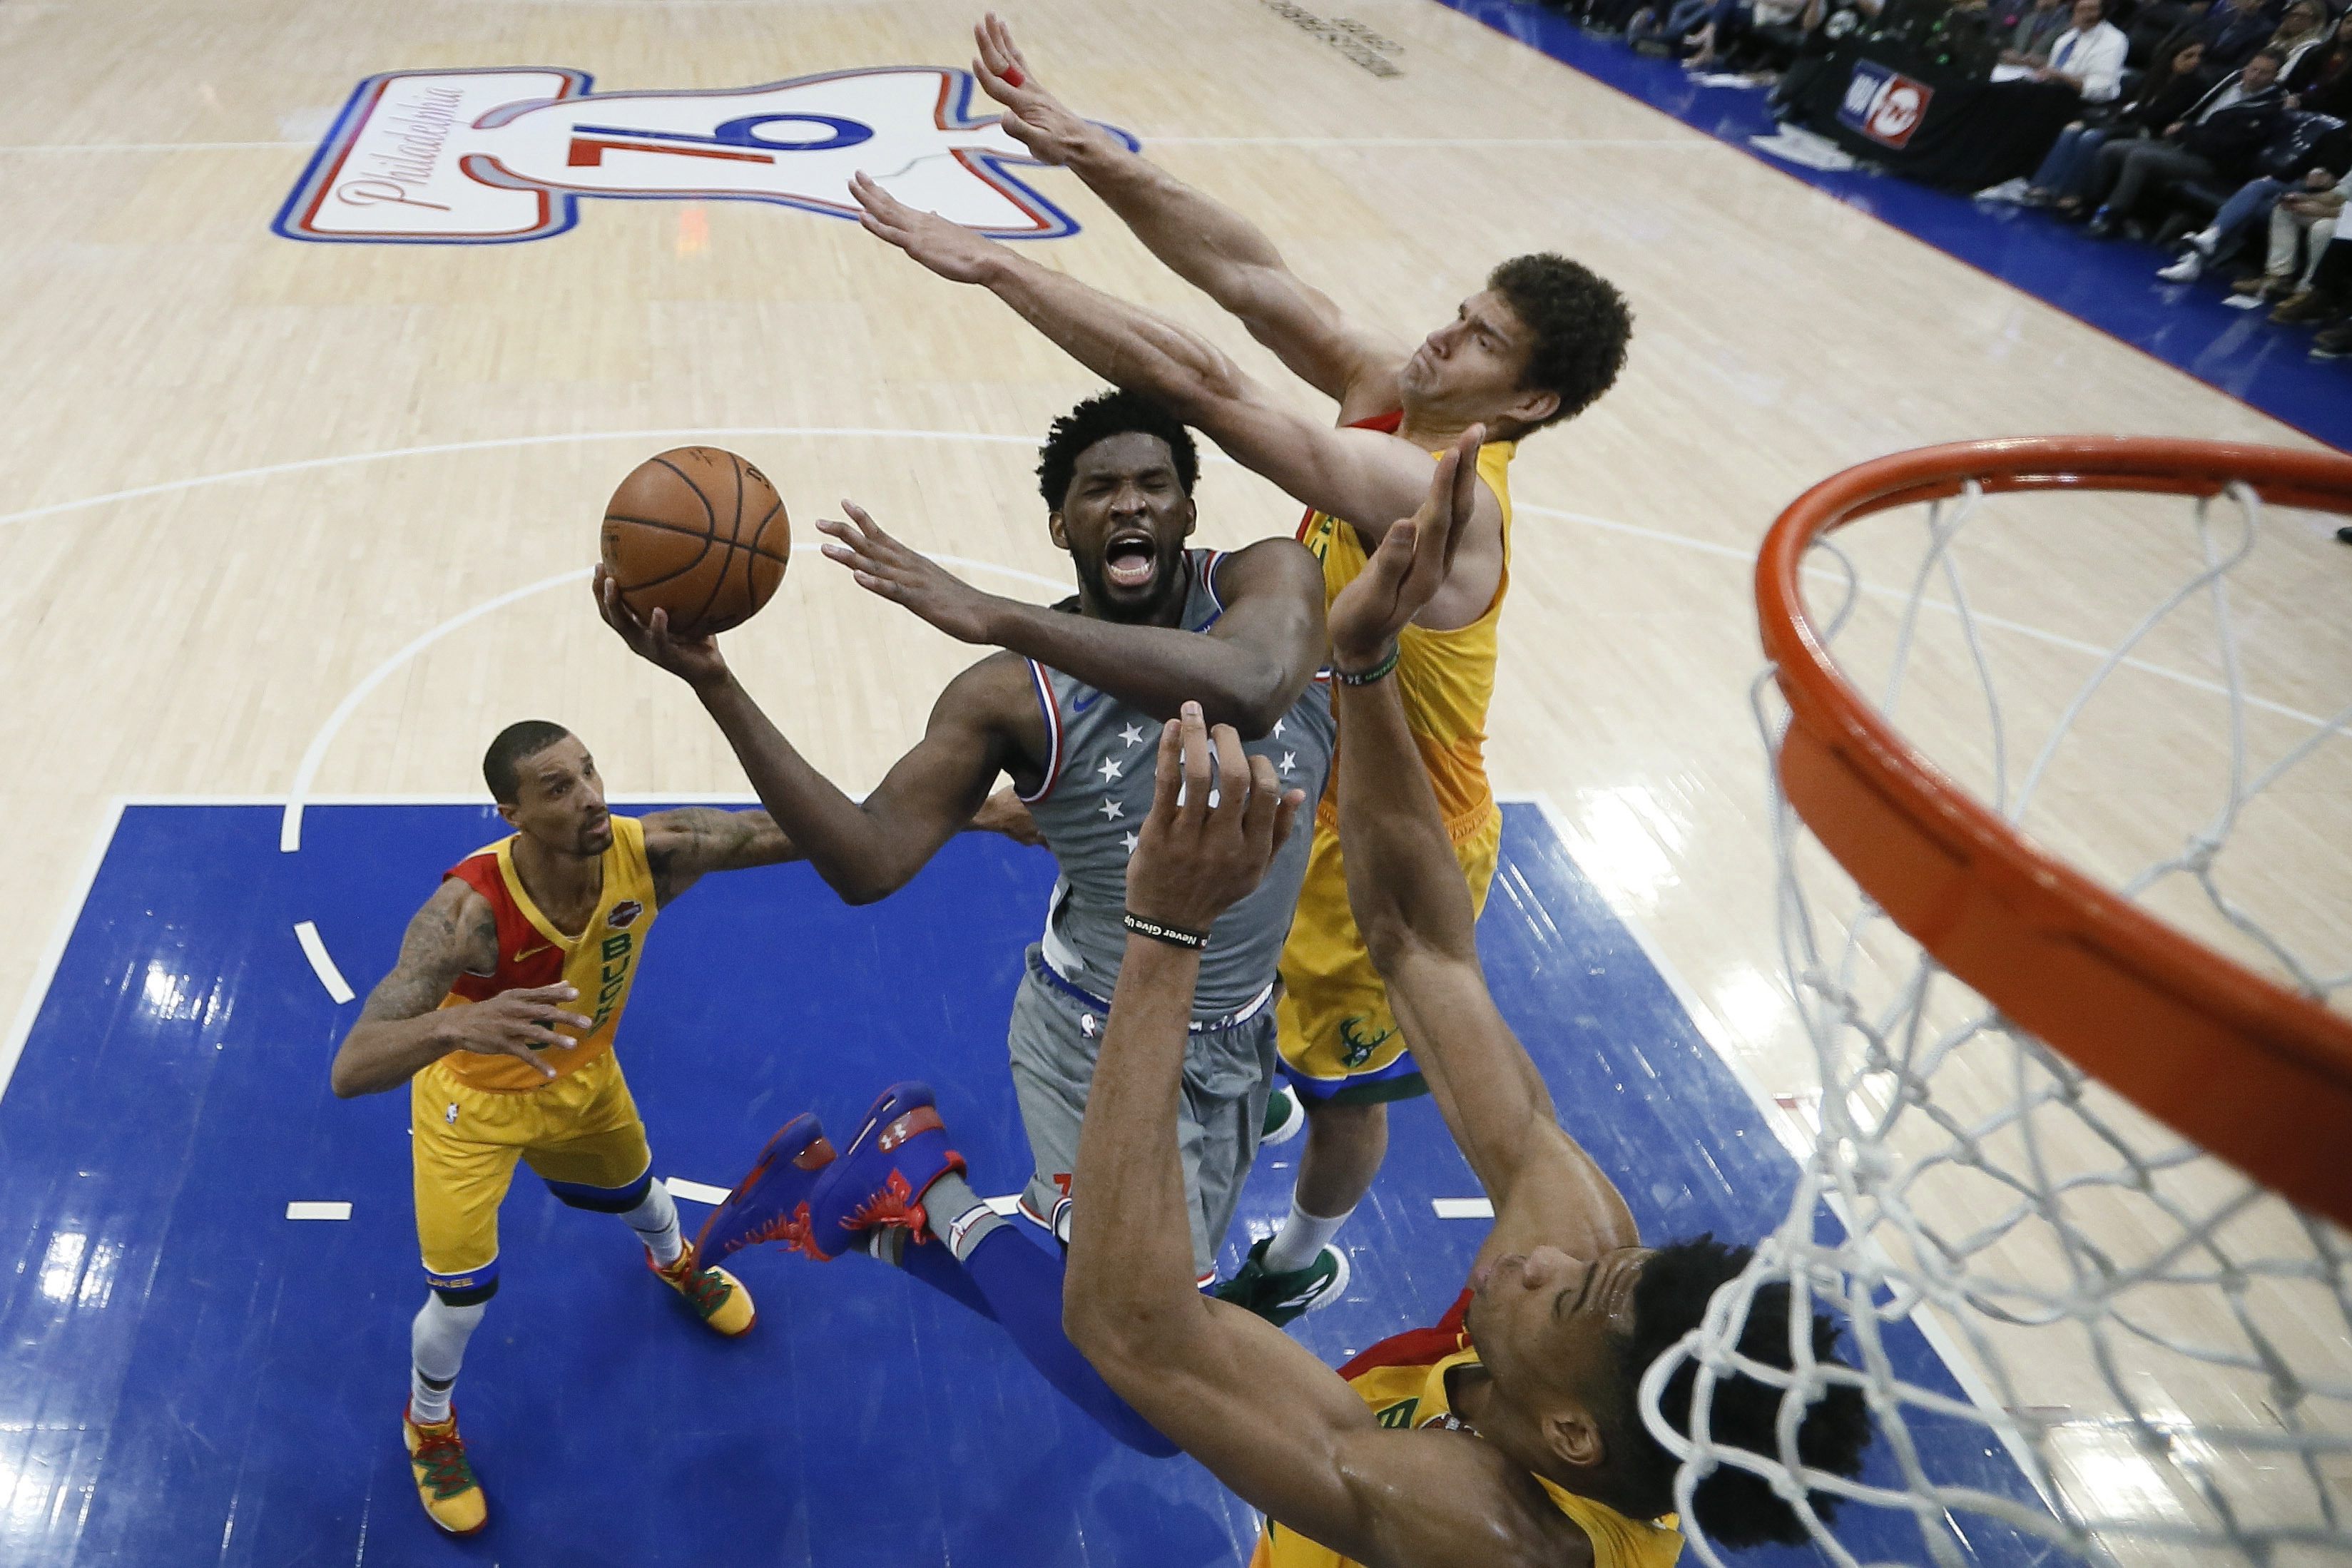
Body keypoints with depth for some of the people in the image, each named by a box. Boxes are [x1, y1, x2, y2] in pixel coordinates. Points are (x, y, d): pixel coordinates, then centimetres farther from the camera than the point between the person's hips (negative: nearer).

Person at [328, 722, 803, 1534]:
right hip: (474, 1102, -4)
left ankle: (677, 1263, 69)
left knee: (634, 1191, 30)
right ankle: (428, 1426, 39)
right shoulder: (469, 910, -44)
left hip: (582, 1075, 4)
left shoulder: (647, 852, -34)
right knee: (463, 1298, 2)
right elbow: (350, 1070, -49)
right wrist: (454, 1023, -71)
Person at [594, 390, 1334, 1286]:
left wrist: (995, 616, -43)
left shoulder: (1266, 577, -15)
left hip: (1243, 1035, 3)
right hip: (1103, 1050, -3)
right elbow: (869, 862, -23)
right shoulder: (1012, 693, -16)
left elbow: (1252, 689, -41)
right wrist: (713, 684, -32)